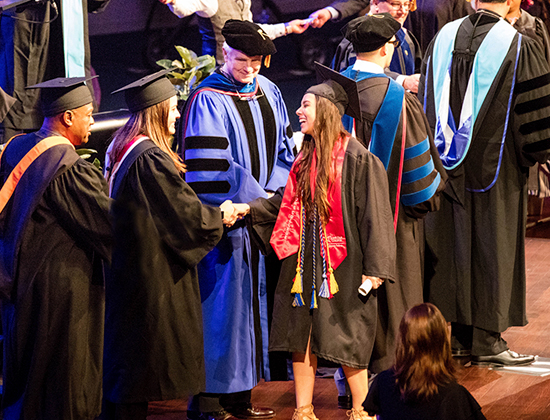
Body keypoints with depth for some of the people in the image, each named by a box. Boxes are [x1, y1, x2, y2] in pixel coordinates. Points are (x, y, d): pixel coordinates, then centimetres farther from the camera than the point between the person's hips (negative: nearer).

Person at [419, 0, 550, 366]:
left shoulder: (444, 39, 2)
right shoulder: (519, 47, -13)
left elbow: (426, 102, 10)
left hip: (449, 167, 4)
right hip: (496, 167, -4)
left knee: (452, 243, 11)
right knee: (493, 247, 4)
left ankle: (455, 333, 16)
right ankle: (486, 339, 8)